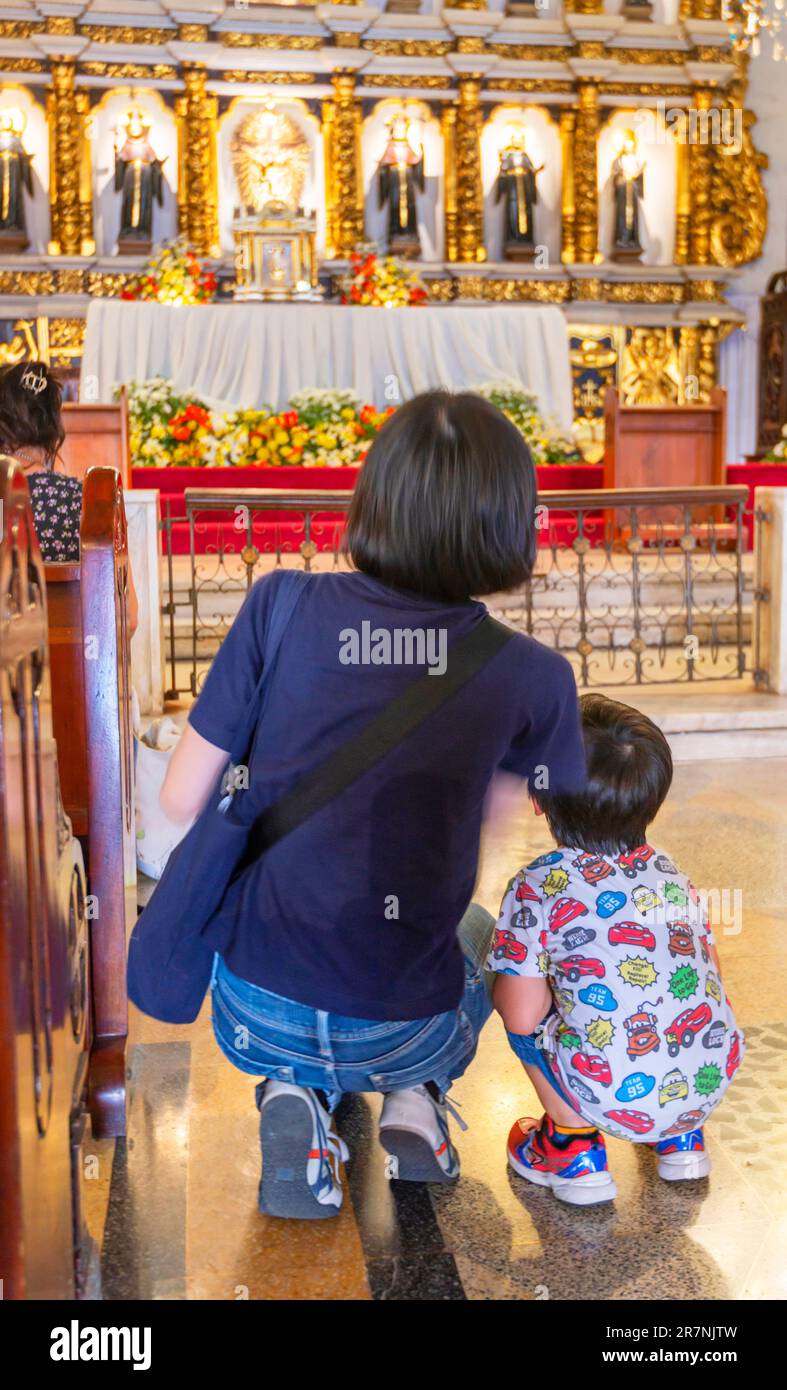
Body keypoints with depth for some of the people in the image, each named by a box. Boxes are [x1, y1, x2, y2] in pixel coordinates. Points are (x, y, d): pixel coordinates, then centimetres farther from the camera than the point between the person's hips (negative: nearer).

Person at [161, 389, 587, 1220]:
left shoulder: (281, 606, -12)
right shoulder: (532, 676, -11)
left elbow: (181, 800, -6)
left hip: (258, 1016, 0)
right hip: (400, 1032, 1)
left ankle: (296, 1101, 10)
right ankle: (416, 1094, 10)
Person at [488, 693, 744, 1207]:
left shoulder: (538, 885, -9)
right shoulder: (671, 872, 8)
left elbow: (522, 1017, -11)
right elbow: (713, 974, 15)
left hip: (618, 1100, -5)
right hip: (714, 1083, 5)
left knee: (522, 1008, 13)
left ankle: (575, 1149, 17)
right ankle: (681, 1138, 30)